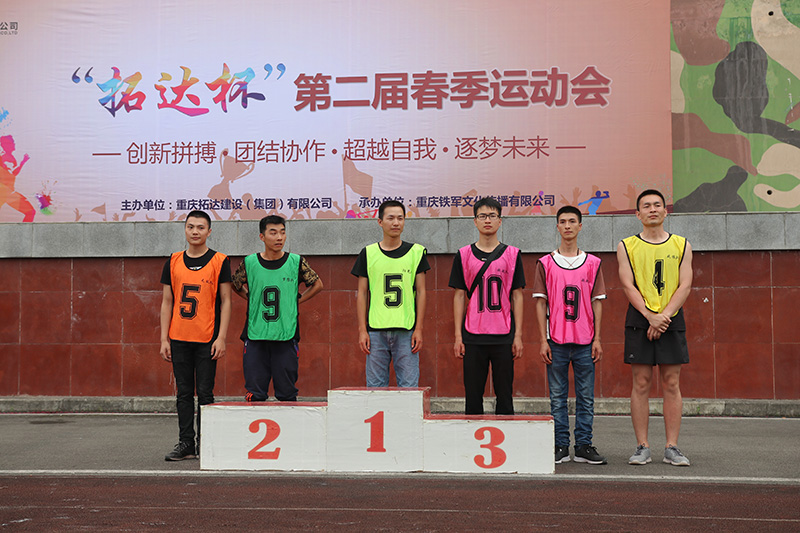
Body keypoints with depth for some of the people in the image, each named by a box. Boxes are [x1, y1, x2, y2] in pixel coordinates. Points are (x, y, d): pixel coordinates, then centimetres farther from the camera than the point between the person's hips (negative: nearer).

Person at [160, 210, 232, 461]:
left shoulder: (219, 261, 0)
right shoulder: (173, 262, 9)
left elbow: (225, 301, -2)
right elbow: (167, 302, 10)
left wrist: (221, 338, -9)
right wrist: (164, 339, 3)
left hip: (207, 340, -3)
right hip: (179, 339, 3)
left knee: (205, 393, 1)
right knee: (184, 393, 8)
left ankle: (204, 444, 10)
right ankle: (185, 444, 14)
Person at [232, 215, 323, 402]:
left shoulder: (296, 262, 0)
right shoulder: (249, 263, 2)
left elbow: (317, 284, 14)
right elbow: (235, 285, 21)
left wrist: (296, 301, 6)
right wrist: (252, 299, 9)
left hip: (286, 336, 0)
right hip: (255, 336, 1)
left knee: (287, 393, 5)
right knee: (255, 394, 3)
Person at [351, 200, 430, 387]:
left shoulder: (416, 252, 6)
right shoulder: (369, 253, 6)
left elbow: (421, 292, 5)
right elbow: (362, 294, 7)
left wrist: (419, 329, -2)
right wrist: (362, 330, 0)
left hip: (407, 331, 0)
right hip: (376, 330, 1)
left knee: (409, 387, 0)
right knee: (375, 386, 5)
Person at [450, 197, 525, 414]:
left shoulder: (512, 254, 5)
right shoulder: (464, 255, 5)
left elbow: (517, 296, 5)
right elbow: (459, 296, 6)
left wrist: (518, 335, 0)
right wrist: (458, 336, 0)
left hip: (504, 337, 0)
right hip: (473, 337, 0)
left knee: (504, 394, 5)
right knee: (473, 394, 4)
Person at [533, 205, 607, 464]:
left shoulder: (593, 263, 7)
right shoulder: (545, 263, 4)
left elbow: (597, 303, 7)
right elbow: (541, 303, 2)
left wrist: (597, 339, 1)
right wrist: (543, 341, -4)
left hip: (585, 341, 1)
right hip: (556, 342, -1)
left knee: (586, 397, 4)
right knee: (557, 397, 4)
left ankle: (584, 446, 12)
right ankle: (560, 447, 11)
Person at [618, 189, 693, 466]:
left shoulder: (682, 245, 10)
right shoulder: (626, 246, 6)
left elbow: (685, 286, 1)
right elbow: (628, 286, -2)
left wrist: (665, 315, -13)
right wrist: (651, 316, -14)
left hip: (672, 320, 1)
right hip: (639, 321, -1)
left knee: (672, 384, 1)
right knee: (641, 384, -1)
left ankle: (672, 447, 6)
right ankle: (642, 447, 5)